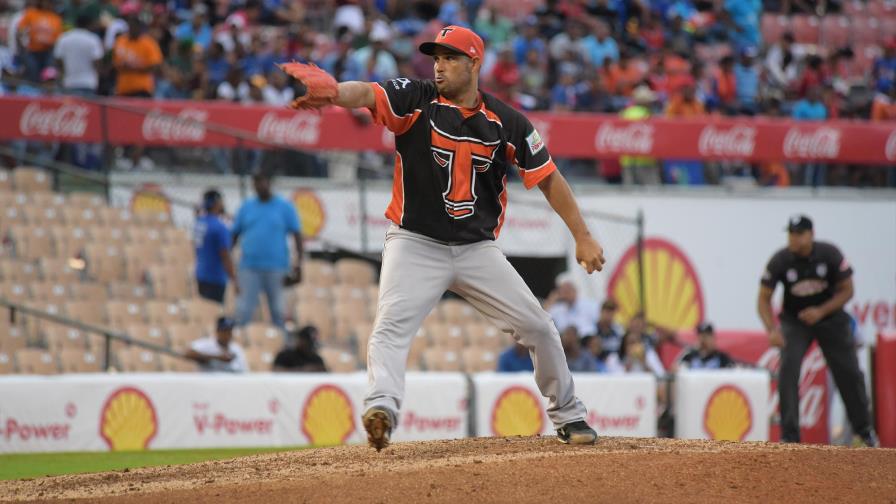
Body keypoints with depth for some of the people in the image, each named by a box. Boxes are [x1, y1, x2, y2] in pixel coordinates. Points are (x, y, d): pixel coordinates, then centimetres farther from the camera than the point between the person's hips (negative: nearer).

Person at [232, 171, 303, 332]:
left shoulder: (285, 207, 4)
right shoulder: (247, 207, 9)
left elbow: (297, 234, 1)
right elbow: (235, 234, 12)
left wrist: (298, 262, -9)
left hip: (275, 268, -1)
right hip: (249, 267, 1)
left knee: (277, 309, 7)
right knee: (244, 308, -6)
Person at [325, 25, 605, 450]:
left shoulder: (507, 123, -1)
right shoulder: (415, 100, -6)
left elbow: (548, 178, 6)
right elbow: (363, 94, -25)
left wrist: (582, 237, 2)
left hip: (478, 250, 2)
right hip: (416, 244, -2)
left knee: (537, 327, 3)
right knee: (390, 327, -25)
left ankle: (568, 416, 22)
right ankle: (381, 408, -40)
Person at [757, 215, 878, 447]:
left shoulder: (830, 254, -20)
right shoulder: (780, 261, -20)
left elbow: (847, 290, -10)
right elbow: (764, 299, -13)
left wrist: (821, 311, -24)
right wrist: (771, 329, -29)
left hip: (831, 317, 1)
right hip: (794, 321, -1)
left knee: (849, 372, 4)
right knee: (788, 371, -20)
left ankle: (864, 428, 26)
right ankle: (789, 436, -16)